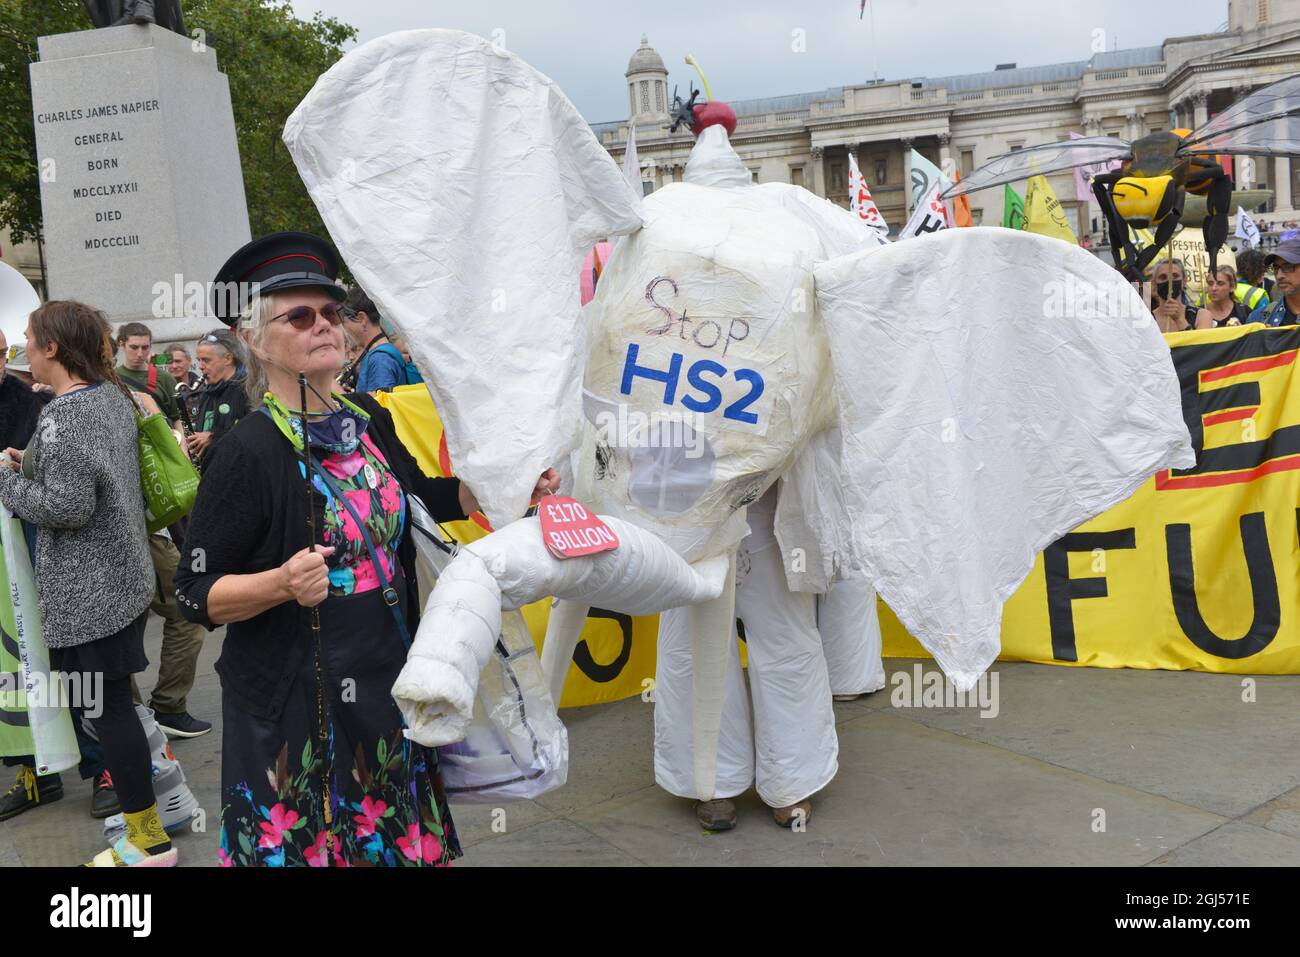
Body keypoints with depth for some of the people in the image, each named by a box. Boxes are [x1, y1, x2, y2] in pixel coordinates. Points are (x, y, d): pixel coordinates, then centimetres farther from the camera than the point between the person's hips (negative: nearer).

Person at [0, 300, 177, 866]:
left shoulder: (63, 415, -19)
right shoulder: (113, 395, 8)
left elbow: (66, 506, -22)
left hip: (88, 588, -9)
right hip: (122, 572, 9)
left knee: (107, 705, -1)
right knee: (114, 699, 19)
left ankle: (149, 840, 7)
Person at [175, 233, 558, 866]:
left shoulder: (367, 417, 2)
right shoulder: (247, 452, -16)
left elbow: (415, 496, 19)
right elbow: (196, 593, -12)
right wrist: (282, 583, -29)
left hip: (388, 681, 6)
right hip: (295, 703, -5)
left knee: (398, 839, 16)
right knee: (306, 844, 7)